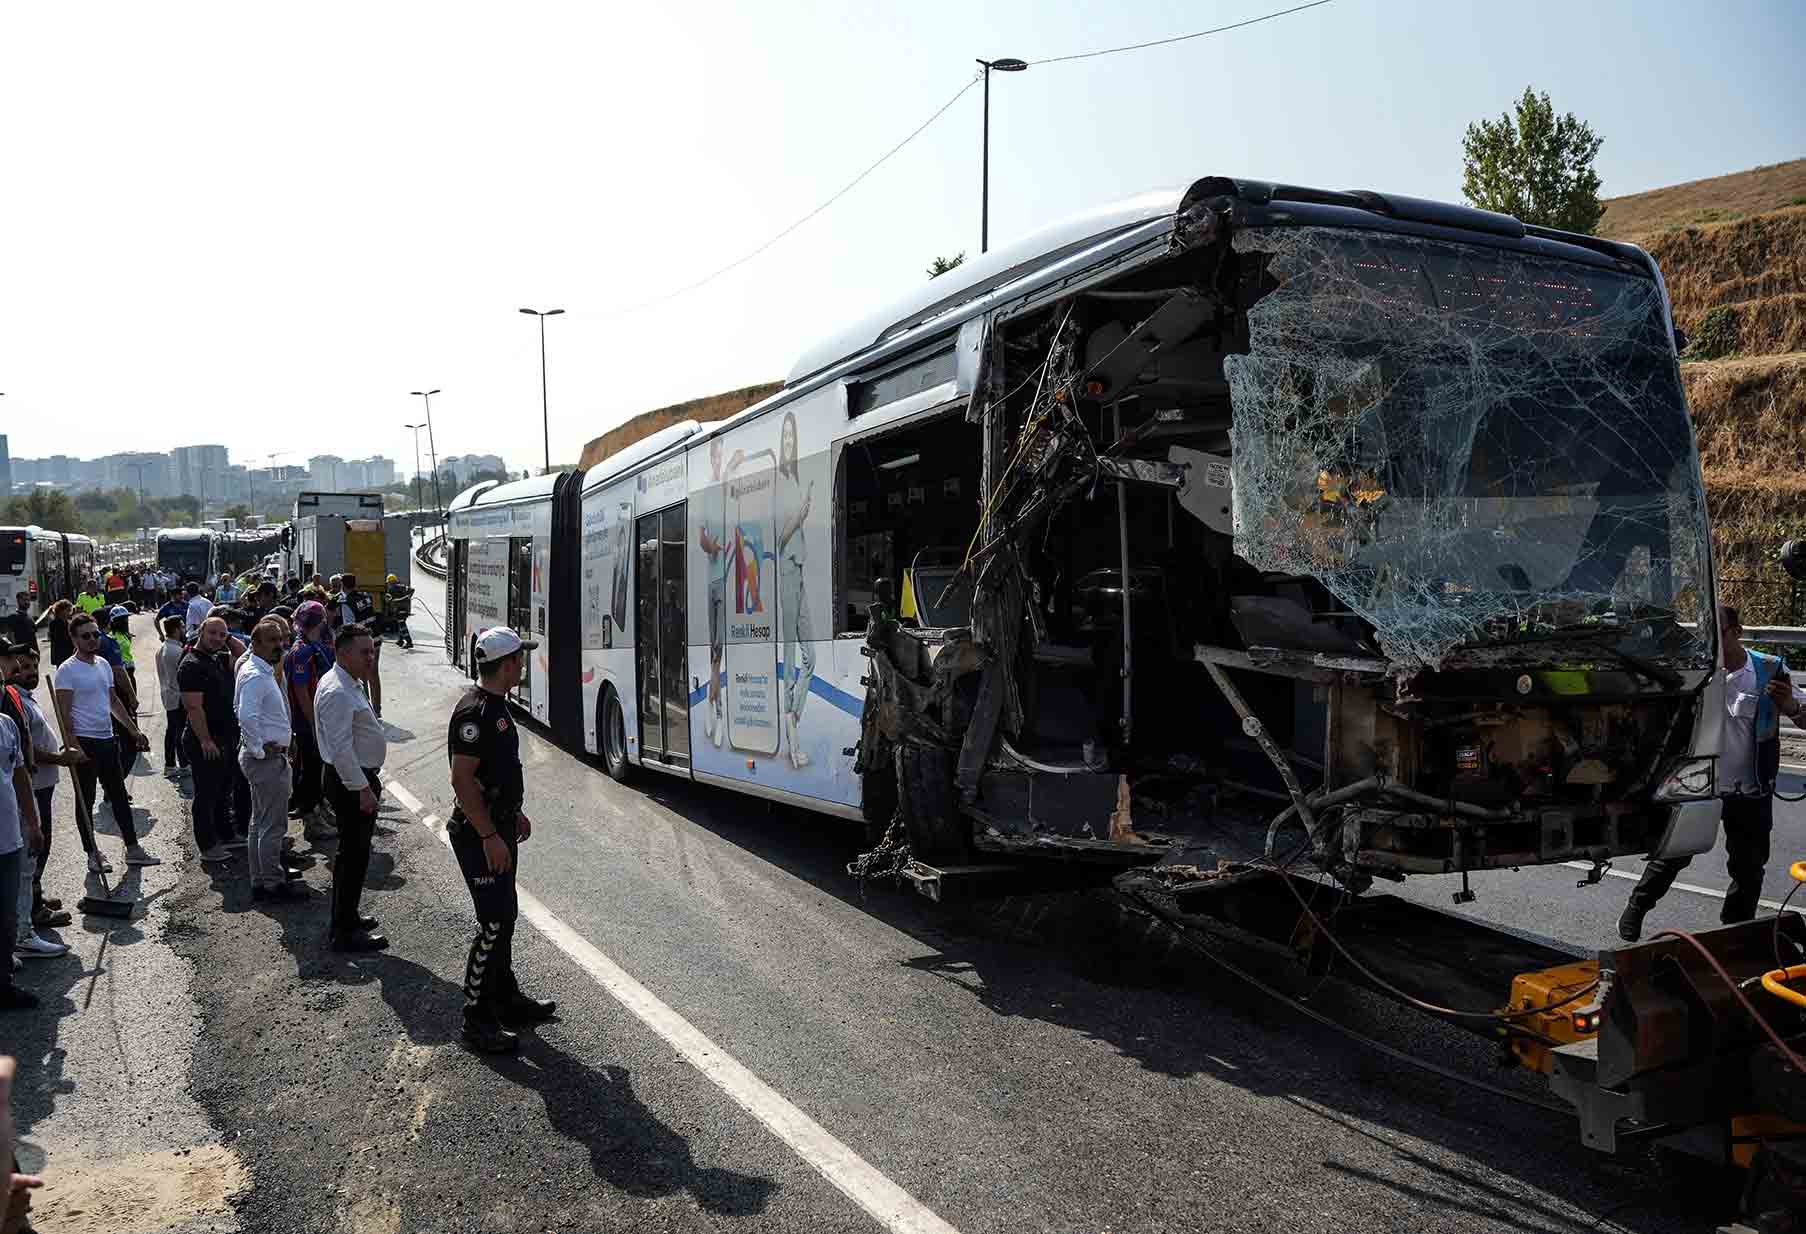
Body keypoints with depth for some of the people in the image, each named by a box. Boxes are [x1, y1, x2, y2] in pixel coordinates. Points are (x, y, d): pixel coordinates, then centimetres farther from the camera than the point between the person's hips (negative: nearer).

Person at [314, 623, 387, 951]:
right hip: (351, 782, -11)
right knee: (354, 856, -4)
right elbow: (341, 748, -25)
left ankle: (346, 917, 32)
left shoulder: (348, 685, 13)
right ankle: (344, 933, 3)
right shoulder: (338, 693, -21)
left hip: (357, 778, 11)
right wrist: (362, 788, -24)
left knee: (352, 853, 19)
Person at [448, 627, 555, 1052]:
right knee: (494, 922, -7)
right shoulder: (474, 711, -22)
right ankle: (477, 1019, 3)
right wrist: (490, 836, -24)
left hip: (499, 826, 10)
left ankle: (506, 998, 30)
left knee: (504, 914, 18)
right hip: (479, 834, -10)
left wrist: (515, 813, 24)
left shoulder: (496, 706, 10)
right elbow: (462, 779, -25)